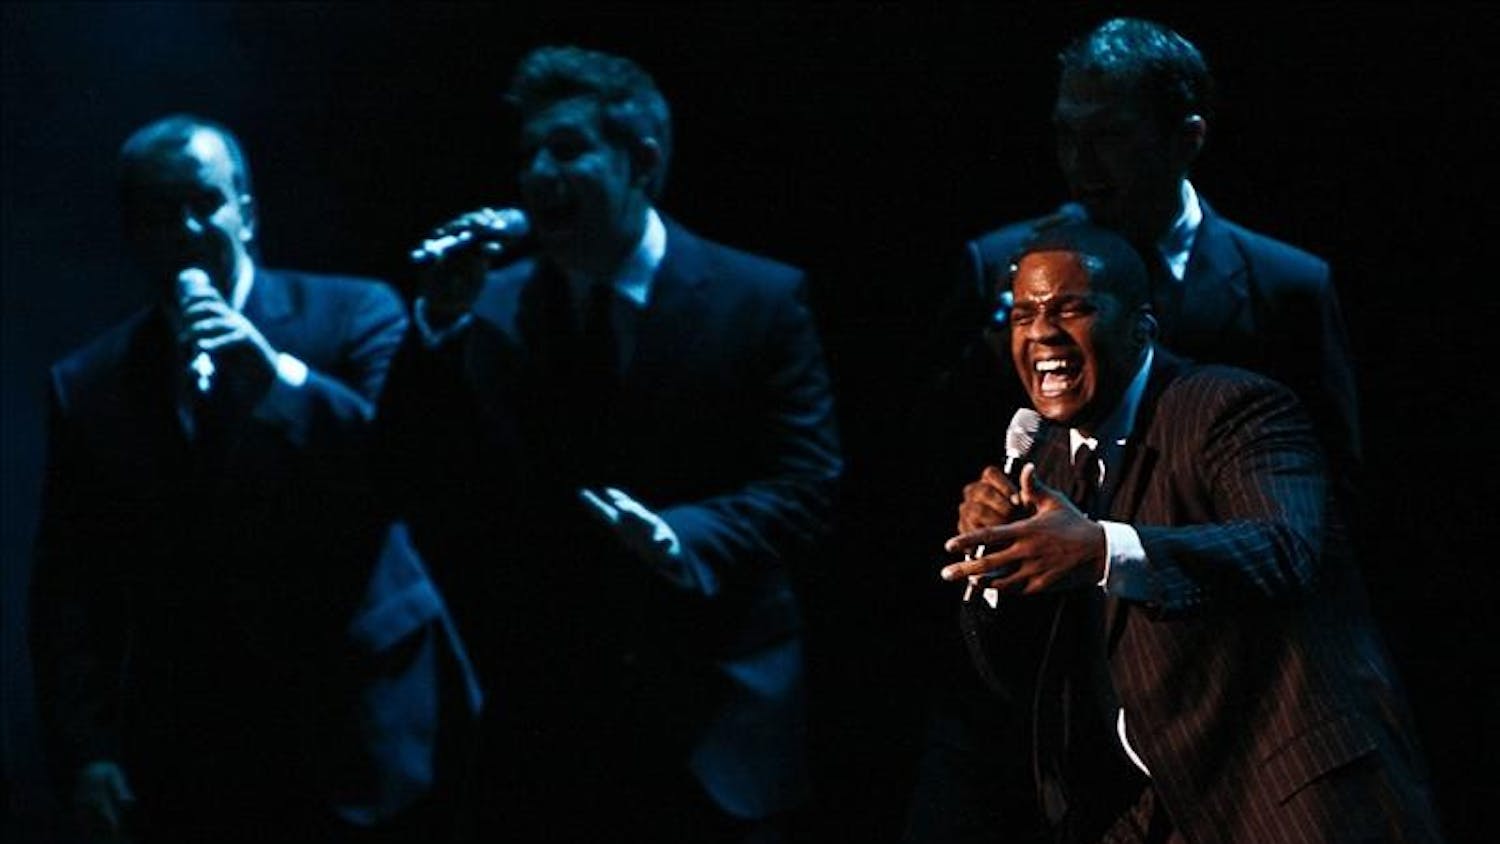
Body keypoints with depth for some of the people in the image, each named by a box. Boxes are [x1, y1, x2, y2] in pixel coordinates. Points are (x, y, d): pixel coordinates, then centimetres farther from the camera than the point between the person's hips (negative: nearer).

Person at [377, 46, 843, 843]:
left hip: (711, 718, -2)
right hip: (541, 723, 2)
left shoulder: (761, 301, -1)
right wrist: (438, 323, -11)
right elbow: (419, 488, -2)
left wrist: (686, 540, -23)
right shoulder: (488, 307, 5)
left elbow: (805, 479, -6)